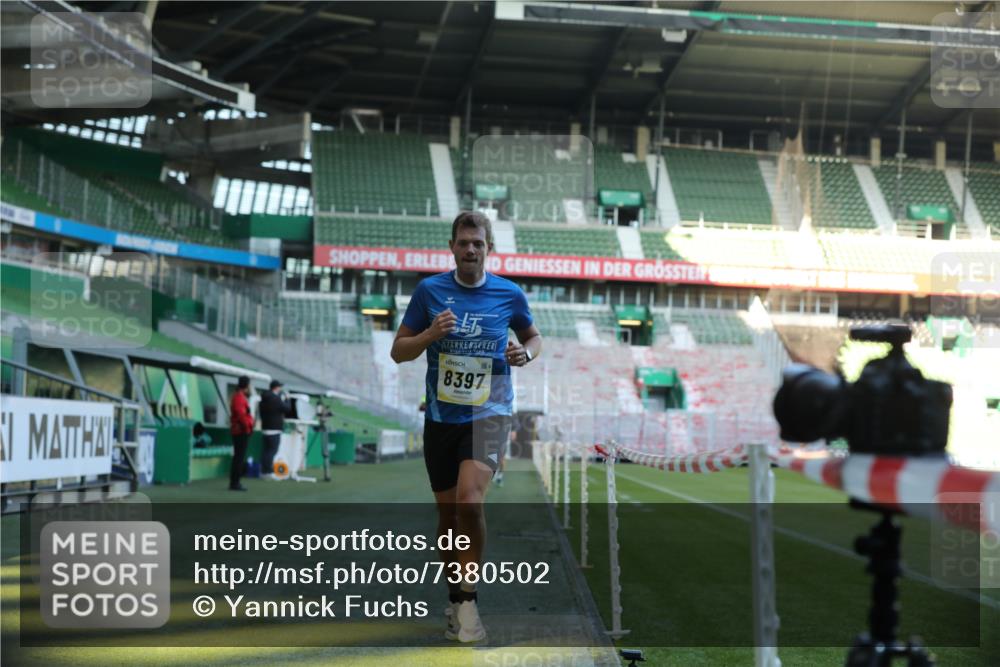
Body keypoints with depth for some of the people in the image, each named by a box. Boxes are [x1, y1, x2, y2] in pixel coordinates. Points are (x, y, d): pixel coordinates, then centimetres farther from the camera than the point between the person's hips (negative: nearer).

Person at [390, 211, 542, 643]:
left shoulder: (509, 294, -1)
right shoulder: (430, 290, -1)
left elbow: (533, 337, 17)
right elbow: (398, 351, 2)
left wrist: (525, 353, -6)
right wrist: (431, 333, -16)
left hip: (488, 412, -2)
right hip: (441, 415, 2)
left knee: (469, 502, -24)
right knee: (448, 512, 12)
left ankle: (468, 598, -8)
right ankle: (455, 597, 31)